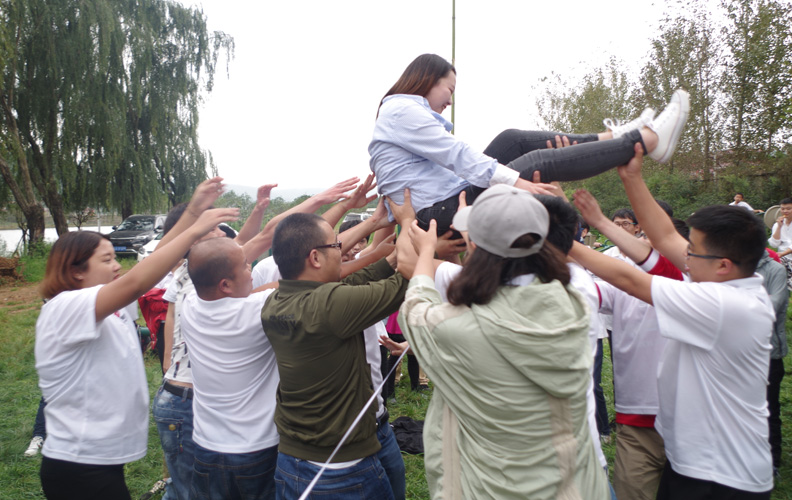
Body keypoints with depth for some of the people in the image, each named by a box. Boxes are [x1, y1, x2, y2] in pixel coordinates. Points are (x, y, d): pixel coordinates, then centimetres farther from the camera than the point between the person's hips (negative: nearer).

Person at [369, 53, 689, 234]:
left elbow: (450, 162, 22)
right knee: (538, 162, -11)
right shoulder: (402, 109, -9)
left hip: (446, 204, 10)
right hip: (445, 211, -10)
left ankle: (609, 139, 15)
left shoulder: (402, 112, 24)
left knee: (513, 140, 10)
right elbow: (455, 155, -20)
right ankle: (647, 140, -2)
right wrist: (515, 181, -24)